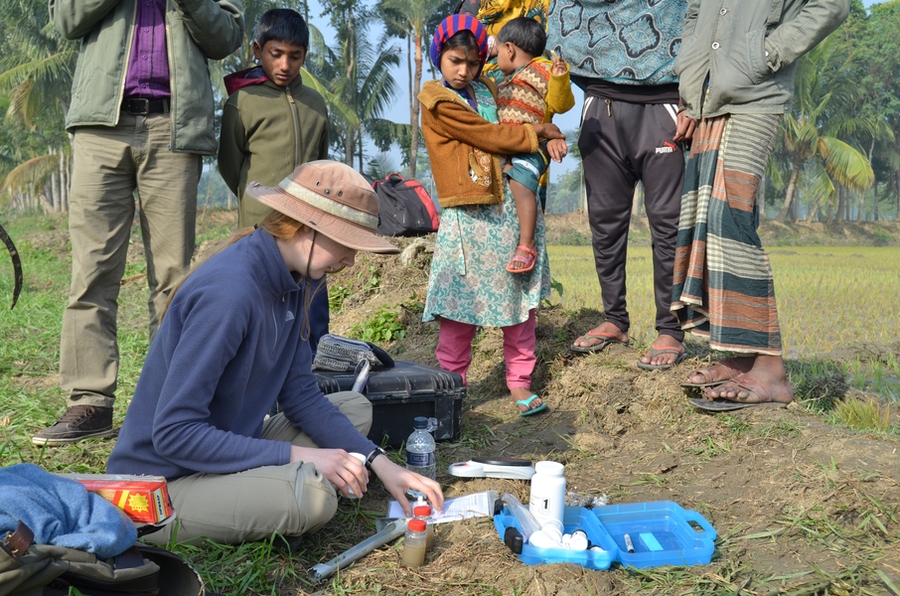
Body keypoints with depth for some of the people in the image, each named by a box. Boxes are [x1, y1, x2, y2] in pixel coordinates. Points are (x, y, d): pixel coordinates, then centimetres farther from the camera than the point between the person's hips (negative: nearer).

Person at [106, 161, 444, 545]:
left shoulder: (290, 282, 2)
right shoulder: (228, 291, -26)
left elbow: (300, 395, 5)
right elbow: (173, 434, -27)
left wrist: (380, 464, -4)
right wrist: (298, 455, -25)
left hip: (222, 453, 9)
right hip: (161, 484, -9)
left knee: (355, 408, 11)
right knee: (311, 494, -32)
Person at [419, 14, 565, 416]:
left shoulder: (485, 89, 14)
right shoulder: (436, 99, -6)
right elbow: (492, 137, -10)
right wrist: (537, 133, 2)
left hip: (511, 208, 7)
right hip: (468, 217, -6)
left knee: (520, 296, 8)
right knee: (461, 304, -2)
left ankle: (520, 383, 18)